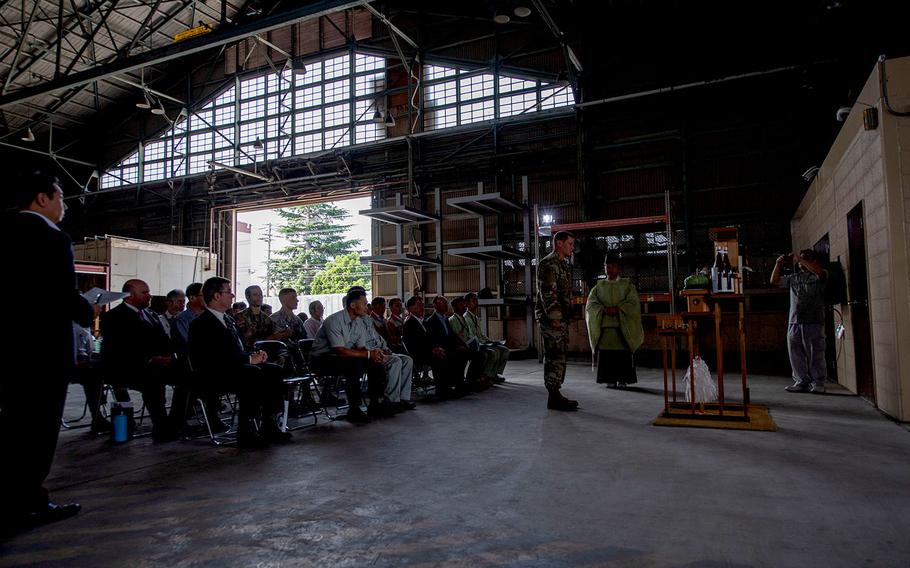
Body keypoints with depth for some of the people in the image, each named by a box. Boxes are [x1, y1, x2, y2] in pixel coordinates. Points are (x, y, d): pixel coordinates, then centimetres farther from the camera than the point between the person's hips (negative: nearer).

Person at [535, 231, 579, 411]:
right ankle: (554, 398, -3)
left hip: (561, 318, 10)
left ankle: (556, 395, 18)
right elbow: (547, 293, -19)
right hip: (552, 318, -10)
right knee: (555, 357, -8)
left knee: (558, 357, 12)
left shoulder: (563, 264, 21)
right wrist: (554, 316, -22)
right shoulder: (549, 264, -11)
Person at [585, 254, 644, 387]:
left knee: (623, 354, -5)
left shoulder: (627, 285, 9)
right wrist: (604, 309, -13)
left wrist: (618, 309, -15)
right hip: (604, 326, 2)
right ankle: (609, 379, 5)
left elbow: (633, 303, -2)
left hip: (623, 326, -1)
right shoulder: (599, 286, 14)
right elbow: (591, 304, 4)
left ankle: (622, 379, 3)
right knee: (606, 354, -2)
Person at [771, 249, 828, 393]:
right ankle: (802, 381, 13)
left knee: (815, 354, -3)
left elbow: (820, 272, -19)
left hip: (813, 322, -5)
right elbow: (774, 281, 21)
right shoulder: (793, 278, 21)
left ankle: (818, 383, 4)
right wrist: (778, 264, 9)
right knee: (796, 354, 5)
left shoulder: (818, 276, 4)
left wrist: (800, 259, -14)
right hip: (794, 322, 5)